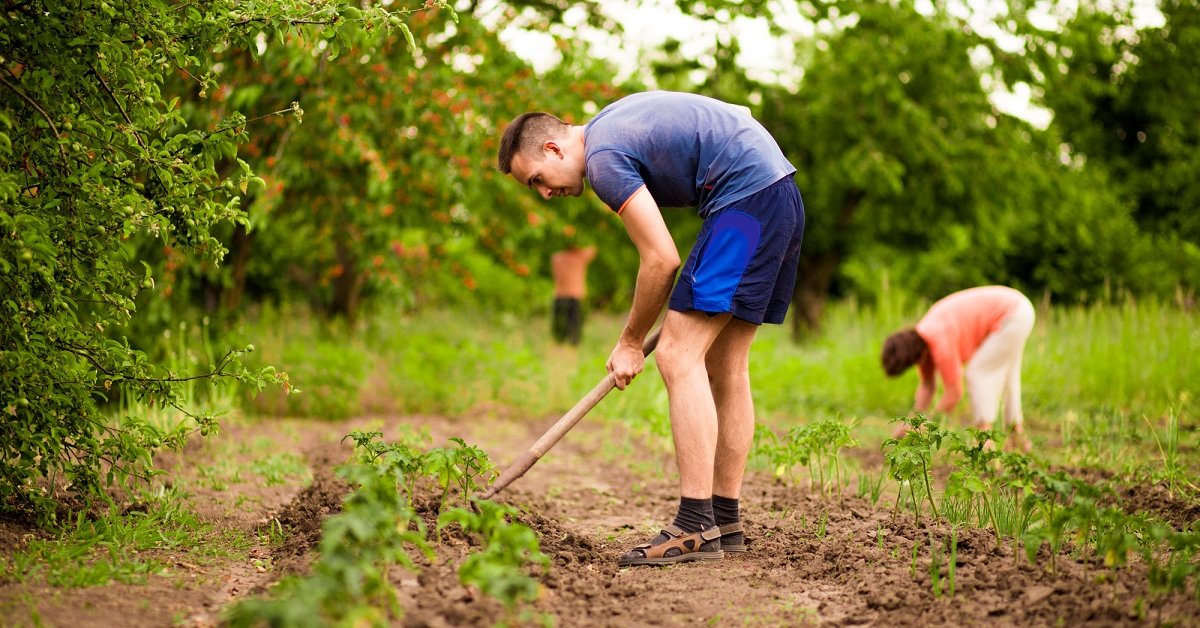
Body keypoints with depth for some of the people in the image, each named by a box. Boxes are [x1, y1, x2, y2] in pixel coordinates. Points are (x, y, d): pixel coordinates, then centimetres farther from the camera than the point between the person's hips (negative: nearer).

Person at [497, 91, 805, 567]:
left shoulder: (603, 159, -10)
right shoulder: (617, 120, 19)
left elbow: (662, 260, -13)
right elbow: (739, 114, 26)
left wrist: (630, 343, -1)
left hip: (744, 201, -10)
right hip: (783, 196, 10)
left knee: (679, 357, -12)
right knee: (724, 366, 11)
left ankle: (696, 529, -17)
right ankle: (725, 523, 14)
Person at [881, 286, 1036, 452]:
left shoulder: (940, 343, -28)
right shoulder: (918, 340, 0)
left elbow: (954, 393, -24)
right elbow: (927, 386, 8)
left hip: (1014, 315, -10)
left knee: (978, 374, -12)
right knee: (1004, 374, 22)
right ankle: (1018, 436, 30)